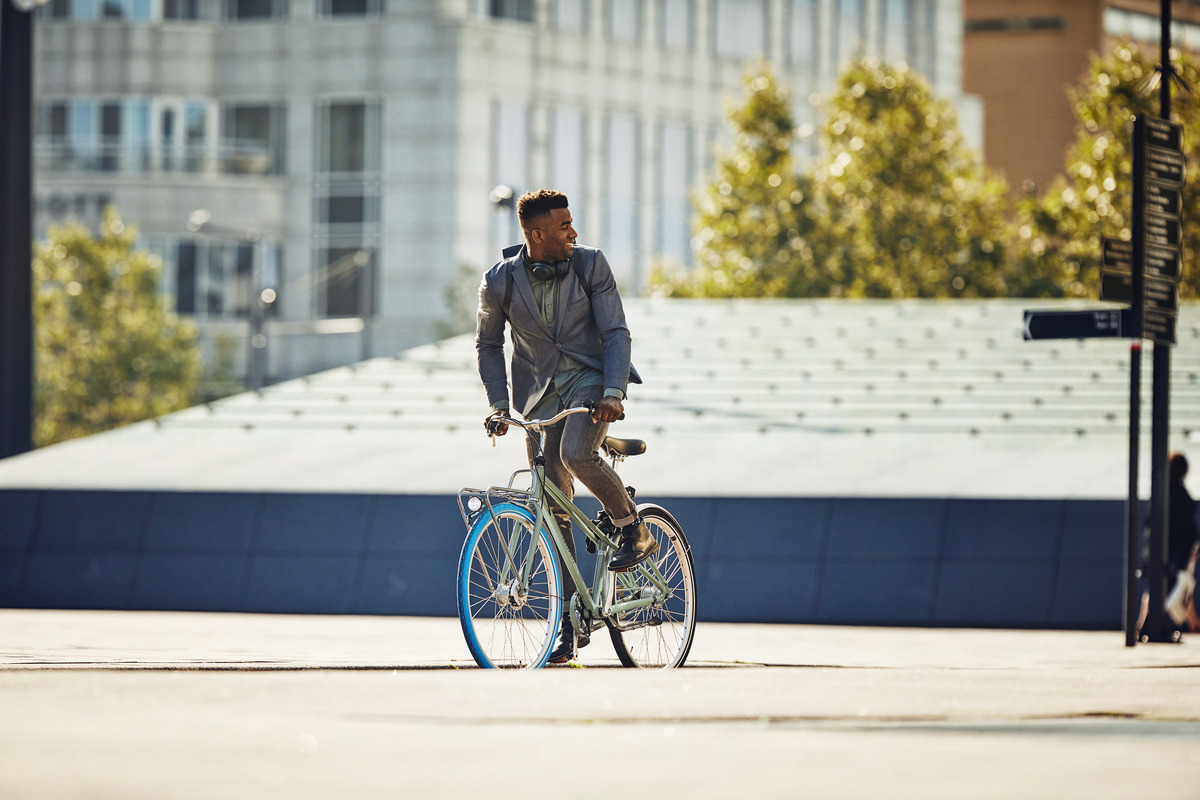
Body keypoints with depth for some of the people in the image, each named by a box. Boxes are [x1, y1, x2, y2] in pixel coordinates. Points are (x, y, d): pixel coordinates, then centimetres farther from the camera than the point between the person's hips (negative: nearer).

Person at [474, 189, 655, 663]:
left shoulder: (590, 265, -7)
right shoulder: (501, 281, -6)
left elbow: (615, 331, -10)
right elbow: (488, 343, 9)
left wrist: (613, 392, -24)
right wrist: (499, 404, -2)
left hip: (590, 378, -2)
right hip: (541, 395, 2)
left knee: (577, 455, -33)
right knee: (553, 510, 0)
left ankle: (635, 531, -8)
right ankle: (571, 622, 8)